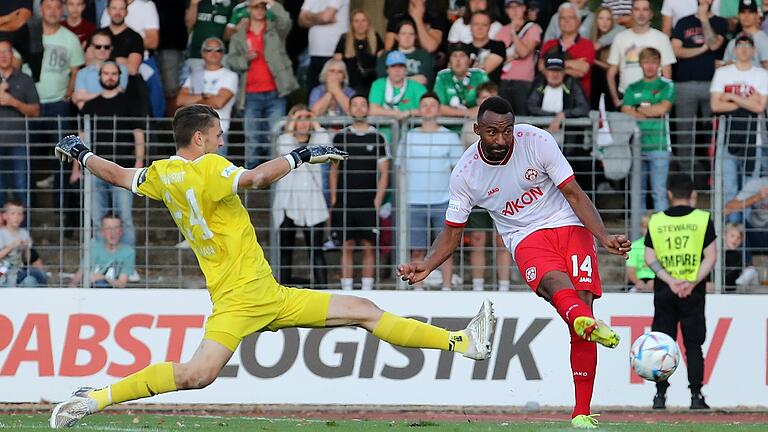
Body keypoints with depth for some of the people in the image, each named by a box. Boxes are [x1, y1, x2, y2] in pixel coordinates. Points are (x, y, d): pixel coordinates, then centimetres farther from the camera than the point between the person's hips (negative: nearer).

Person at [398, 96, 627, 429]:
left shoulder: (537, 141, -9)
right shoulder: (465, 174, -7)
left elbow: (573, 193, -4)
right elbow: (452, 232, 5)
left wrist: (604, 237, -16)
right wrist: (426, 266, -12)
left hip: (570, 226, 1)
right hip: (526, 239, -1)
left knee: (582, 300, -18)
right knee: (554, 281, -35)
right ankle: (588, 323, -74)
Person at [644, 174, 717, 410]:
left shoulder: (655, 221, 4)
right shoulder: (702, 219, -1)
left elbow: (650, 258, -2)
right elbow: (711, 256, -7)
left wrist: (670, 281, -10)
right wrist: (693, 282, -12)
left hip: (664, 292, 1)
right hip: (693, 292, -1)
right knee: (693, 345, 4)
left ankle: (660, 395, 1)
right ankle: (695, 396, -2)